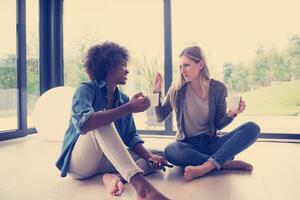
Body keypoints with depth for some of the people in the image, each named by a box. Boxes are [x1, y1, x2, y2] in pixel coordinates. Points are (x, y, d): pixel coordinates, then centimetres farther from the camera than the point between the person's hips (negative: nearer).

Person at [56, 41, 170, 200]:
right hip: (78, 161, -5)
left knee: (157, 159, -6)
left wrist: (150, 156, -17)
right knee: (101, 123, -34)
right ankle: (141, 186, -45)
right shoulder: (86, 89, -12)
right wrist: (128, 108, -36)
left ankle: (113, 176, -29)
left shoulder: (124, 99, 5)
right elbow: (83, 123, -32)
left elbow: (131, 136, 1)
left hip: (107, 160, 6)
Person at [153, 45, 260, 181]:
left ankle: (205, 167, -34)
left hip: (211, 142, 2)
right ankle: (226, 163, -24)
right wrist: (156, 92, -11)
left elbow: (219, 124, 1)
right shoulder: (177, 89, -4)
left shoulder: (218, 88, -4)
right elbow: (160, 117, 0)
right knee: (170, 151, -36)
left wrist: (231, 114, -19)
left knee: (252, 128, -21)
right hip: (187, 144, -1)